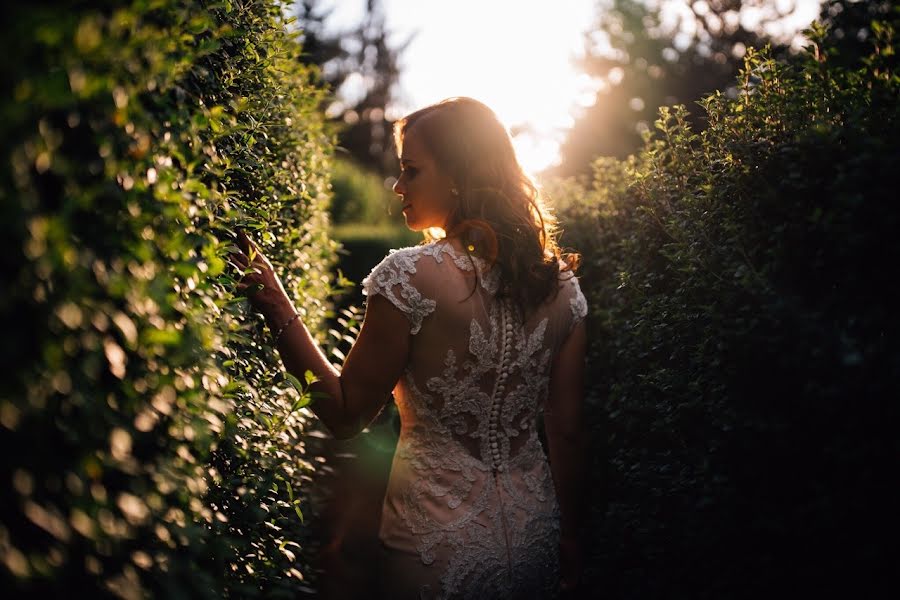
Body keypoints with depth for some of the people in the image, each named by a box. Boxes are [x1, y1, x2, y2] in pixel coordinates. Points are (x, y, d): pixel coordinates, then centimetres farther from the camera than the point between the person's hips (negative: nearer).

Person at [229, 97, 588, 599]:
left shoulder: (409, 278, -18)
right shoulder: (560, 282, -2)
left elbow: (347, 416, -11)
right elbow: (567, 431, 3)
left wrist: (278, 310, -7)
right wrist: (572, 538, 14)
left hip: (439, 547, -5)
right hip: (535, 539, 5)